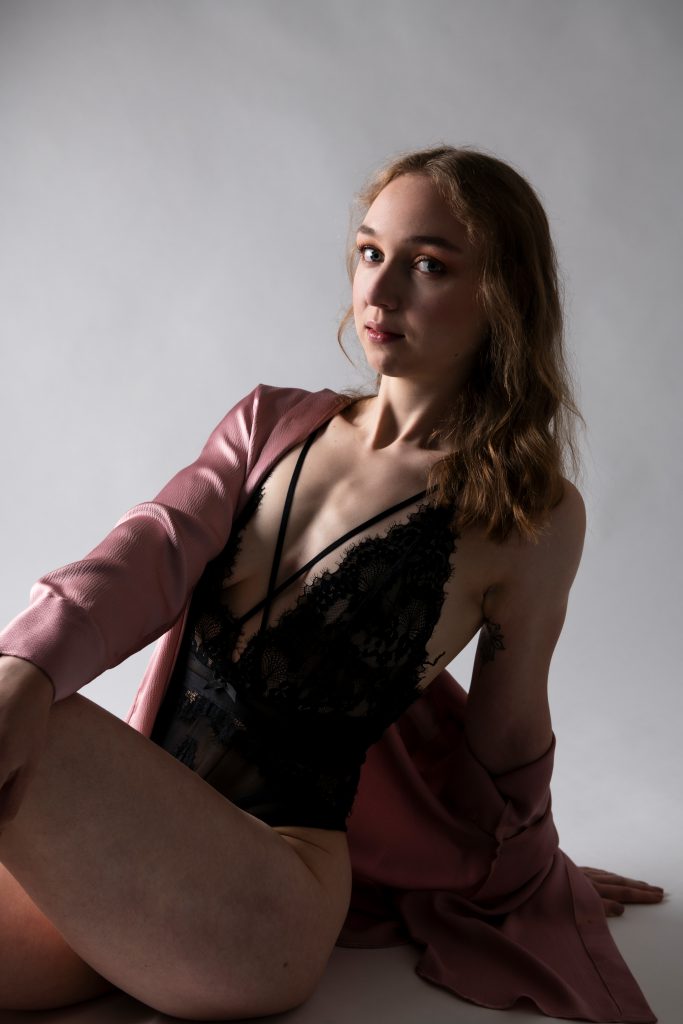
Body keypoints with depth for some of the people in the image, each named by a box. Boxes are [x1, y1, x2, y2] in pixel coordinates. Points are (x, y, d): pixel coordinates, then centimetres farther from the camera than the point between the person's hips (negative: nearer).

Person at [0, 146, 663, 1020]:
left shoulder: (531, 514, -1)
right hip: (122, 834, 4)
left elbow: (506, 735, 12)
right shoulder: (271, 421, 11)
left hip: (270, 898, -3)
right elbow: (156, 550, -5)